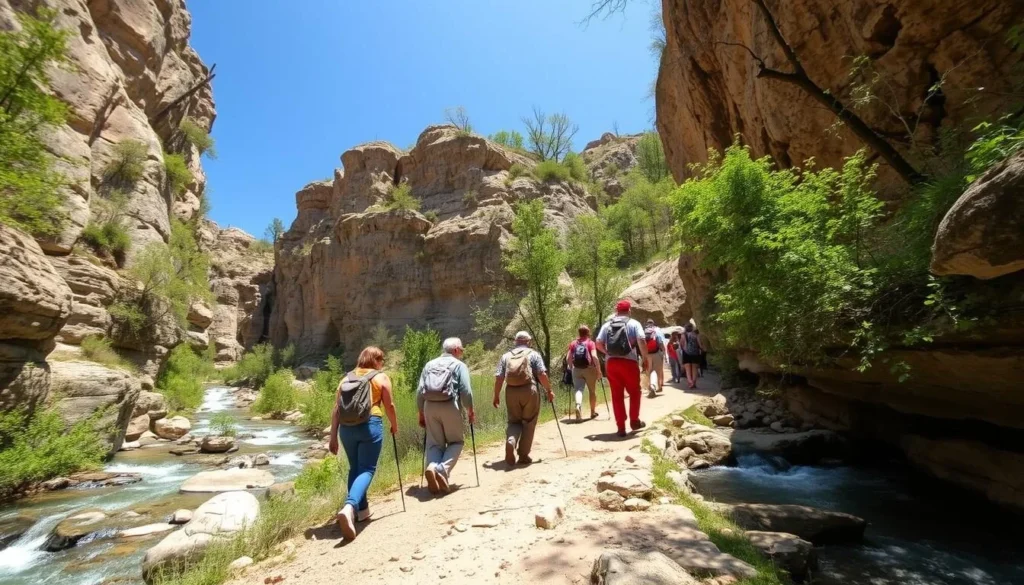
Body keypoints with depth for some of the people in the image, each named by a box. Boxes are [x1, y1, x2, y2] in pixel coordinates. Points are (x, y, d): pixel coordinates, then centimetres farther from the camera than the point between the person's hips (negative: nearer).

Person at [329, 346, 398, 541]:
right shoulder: (381, 377, 6)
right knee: (367, 469, -2)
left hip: (346, 427, 5)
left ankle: (362, 510, 26)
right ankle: (349, 508, -23)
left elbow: (336, 410, 12)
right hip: (370, 425, -5)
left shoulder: (346, 378, 17)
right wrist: (395, 426, 19)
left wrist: (333, 437, 15)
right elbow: (389, 405, 3)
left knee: (354, 468, 20)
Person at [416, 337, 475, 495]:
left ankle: (432, 467, -14)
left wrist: (421, 414, 18)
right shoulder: (459, 365, 6)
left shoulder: (429, 365, 18)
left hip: (429, 406, 4)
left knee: (434, 443, 12)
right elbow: (466, 391, -4)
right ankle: (442, 469, -12)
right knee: (456, 441, 11)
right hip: (450, 406, -4)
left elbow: (419, 391, 12)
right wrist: (470, 411, 8)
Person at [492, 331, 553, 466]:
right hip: (529, 390, -2)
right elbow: (542, 375, -4)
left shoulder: (506, 356, 14)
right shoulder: (533, 354, 6)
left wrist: (496, 395, 13)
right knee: (529, 423, 12)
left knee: (514, 421, 16)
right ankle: (523, 455, 14)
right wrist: (549, 390, 5)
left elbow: (498, 377, 7)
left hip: (511, 391, 3)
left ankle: (510, 441, -11)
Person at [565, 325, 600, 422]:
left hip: (576, 369, 2)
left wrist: (572, 366, 19)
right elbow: (594, 356, -14)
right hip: (589, 368, -2)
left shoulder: (573, 343, 8)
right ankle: (593, 412, 26)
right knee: (592, 391, 15)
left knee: (578, 389, -2)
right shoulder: (590, 343, 0)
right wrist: (598, 369, -8)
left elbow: (568, 358, 4)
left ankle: (578, 406, -31)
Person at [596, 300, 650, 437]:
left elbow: (599, 344, 2)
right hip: (629, 362, -2)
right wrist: (645, 358, -1)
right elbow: (641, 341, -11)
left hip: (611, 363, 2)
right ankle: (634, 421, 24)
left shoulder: (607, 325, 10)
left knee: (617, 395, 8)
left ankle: (621, 427, 10)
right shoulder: (633, 323, 2)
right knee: (634, 392, 18)